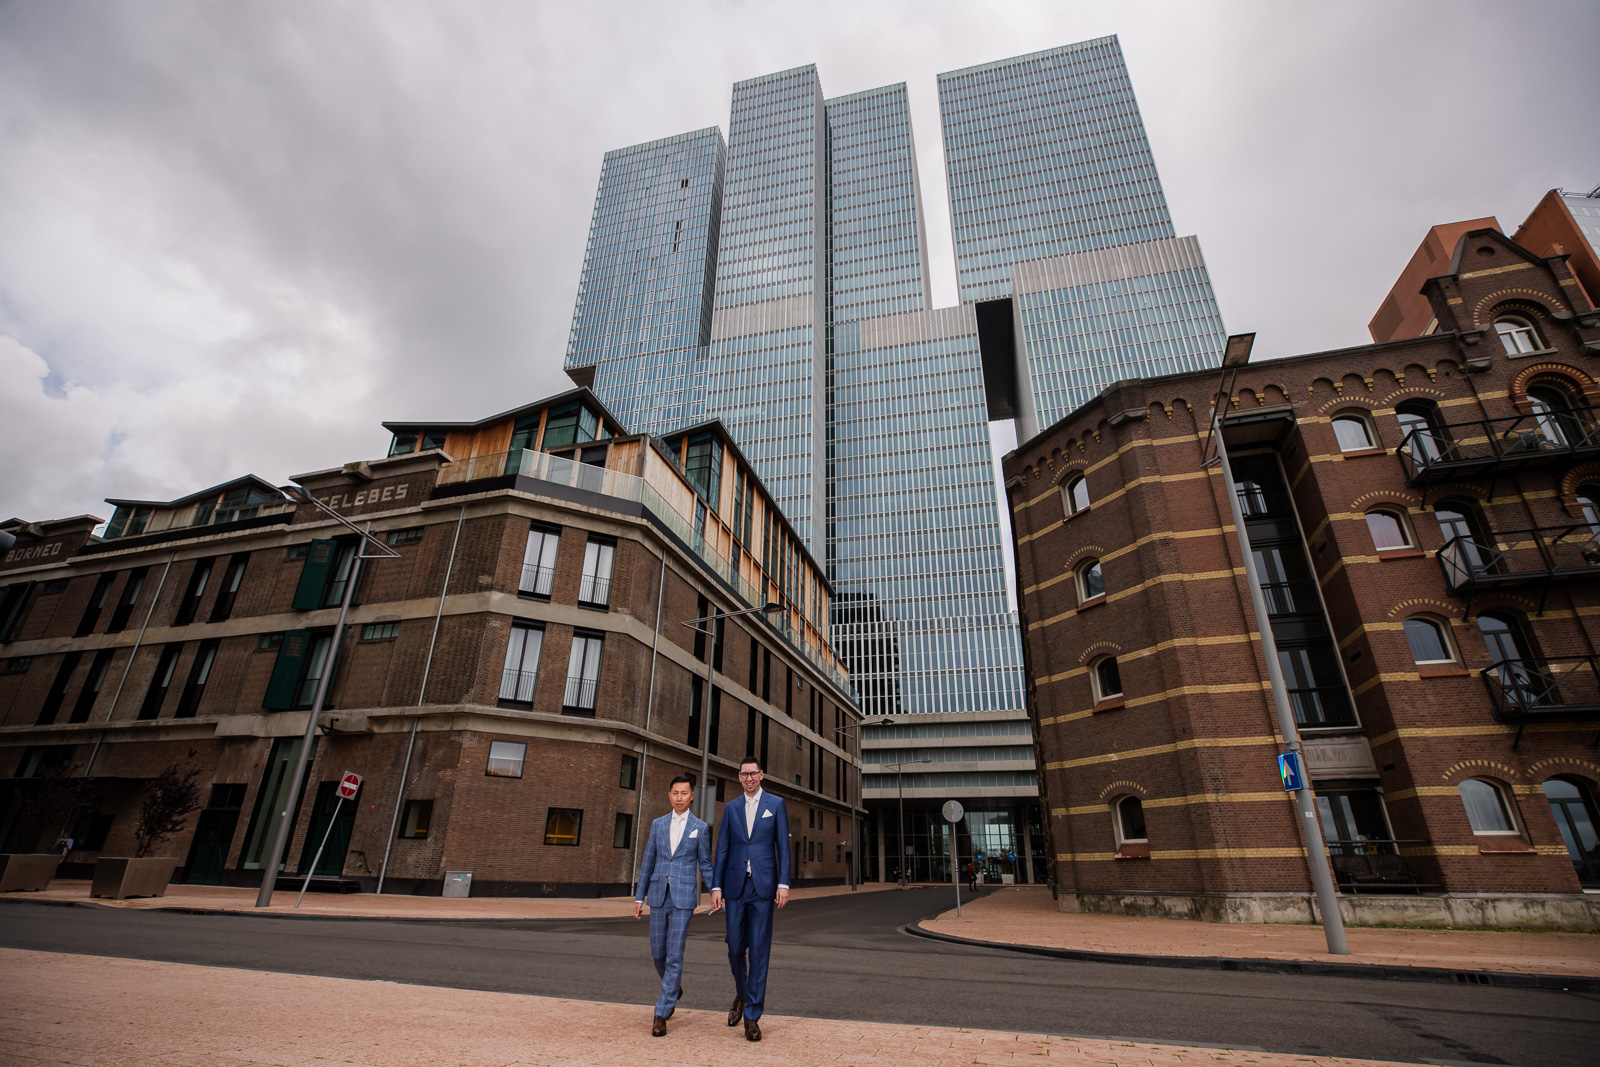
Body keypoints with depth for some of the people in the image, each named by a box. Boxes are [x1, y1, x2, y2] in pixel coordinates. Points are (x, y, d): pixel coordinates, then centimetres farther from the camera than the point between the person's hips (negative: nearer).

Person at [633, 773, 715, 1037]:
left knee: (674, 956, -5)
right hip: (658, 895, 3)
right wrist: (639, 897, 8)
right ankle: (674, 989, 40)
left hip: (684, 897, -3)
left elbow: (705, 865, 4)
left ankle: (661, 1015, 5)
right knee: (658, 953, 12)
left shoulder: (700, 828, 0)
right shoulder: (658, 824, 6)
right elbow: (648, 863, 10)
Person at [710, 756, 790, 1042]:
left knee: (759, 951, 0)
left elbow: (783, 846, 0)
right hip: (736, 886, 3)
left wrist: (783, 884, -8)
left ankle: (752, 1016, 11)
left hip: (763, 886, -2)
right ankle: (741, 996, 36)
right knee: (735, 948, 9)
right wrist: (716, 886, 1)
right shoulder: (730, 808, 10)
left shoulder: (776, 804, 3)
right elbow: (722, 850, 8)